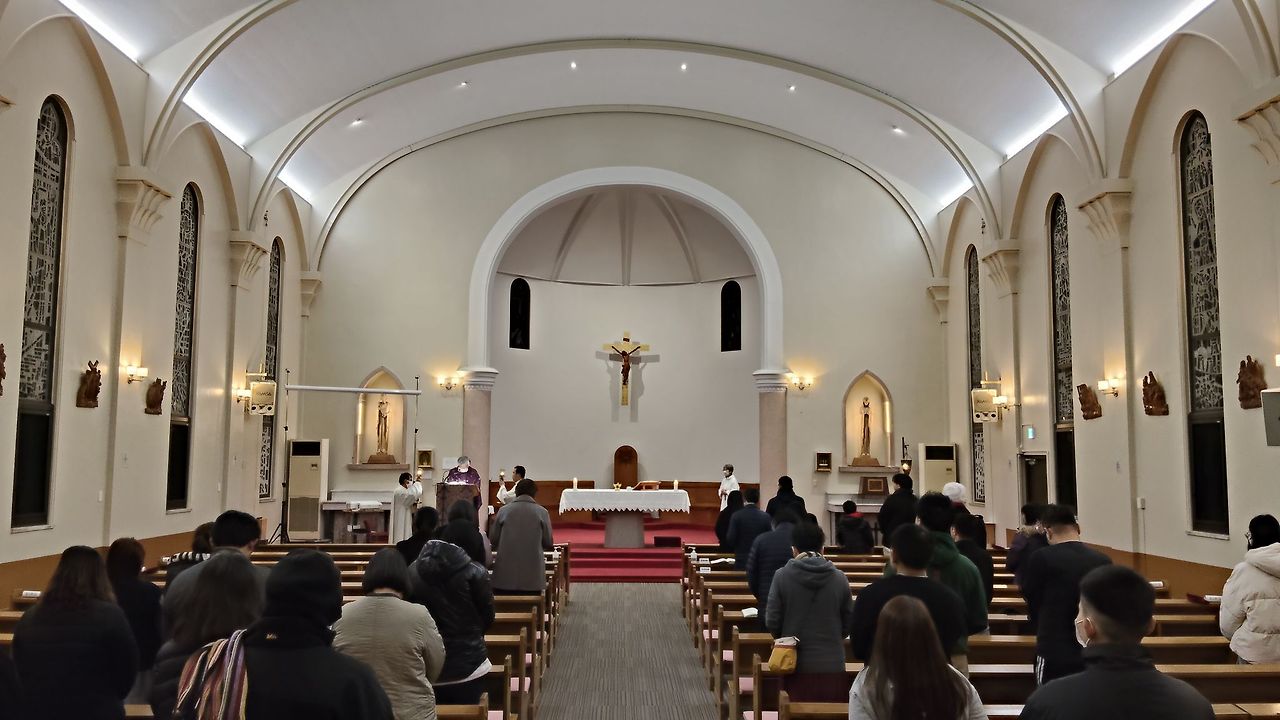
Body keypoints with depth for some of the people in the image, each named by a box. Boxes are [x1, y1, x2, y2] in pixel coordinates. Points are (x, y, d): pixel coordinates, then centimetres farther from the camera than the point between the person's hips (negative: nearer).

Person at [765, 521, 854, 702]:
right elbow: (849, 622, 4)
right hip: (833, 666, 1)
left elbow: (772, 621, -4)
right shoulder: (839, 578, -3)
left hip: (797, 667, -1)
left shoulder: (782, 576, -7)